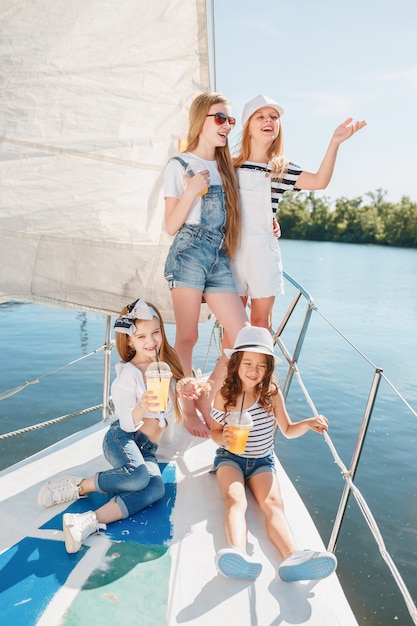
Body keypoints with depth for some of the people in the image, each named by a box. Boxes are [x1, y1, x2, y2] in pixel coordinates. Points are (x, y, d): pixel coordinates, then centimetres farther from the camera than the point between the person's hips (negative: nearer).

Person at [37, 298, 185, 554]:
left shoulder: (166, 366, 11)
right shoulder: (128, 374, -5)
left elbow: (173, 408, 21)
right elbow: (127, 422, -13)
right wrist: (142, 408, -35)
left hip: (148, 449, 5)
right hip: (123, 438, -4)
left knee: (156, 487, -28)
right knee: (138, 475, -36)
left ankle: (89, 521, -34)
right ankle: (78, 486, -14)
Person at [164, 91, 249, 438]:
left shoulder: (225, 167, 19)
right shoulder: (179, 165, 2)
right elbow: (171, 225, -3)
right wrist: (192, 190, -15)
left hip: (220, 258, 6)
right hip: (189, 253, -5)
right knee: (188, 337, 0)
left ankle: (206, 399, 16)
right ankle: (188, 409, 19)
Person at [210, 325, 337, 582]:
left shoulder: (272, 393, -5)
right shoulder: (224, 395, -8)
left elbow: (288, 430, 5)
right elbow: (215, 430, 2)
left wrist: (307, 423, -16)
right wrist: (224, 438, -23)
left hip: (262, 461, 1)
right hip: (230, 458, -1)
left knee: (273, 503, -27)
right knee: (236, 500, -31)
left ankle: (293, 557, -53)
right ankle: (239, 552, -58)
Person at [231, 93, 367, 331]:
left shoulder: (282, 168, 3)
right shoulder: (231, 166, 6)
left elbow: (320, 181, -14)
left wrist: (335, 142, -24)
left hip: (264, 251, 0)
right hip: (233, 250, 1)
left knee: (261, 322, 6)